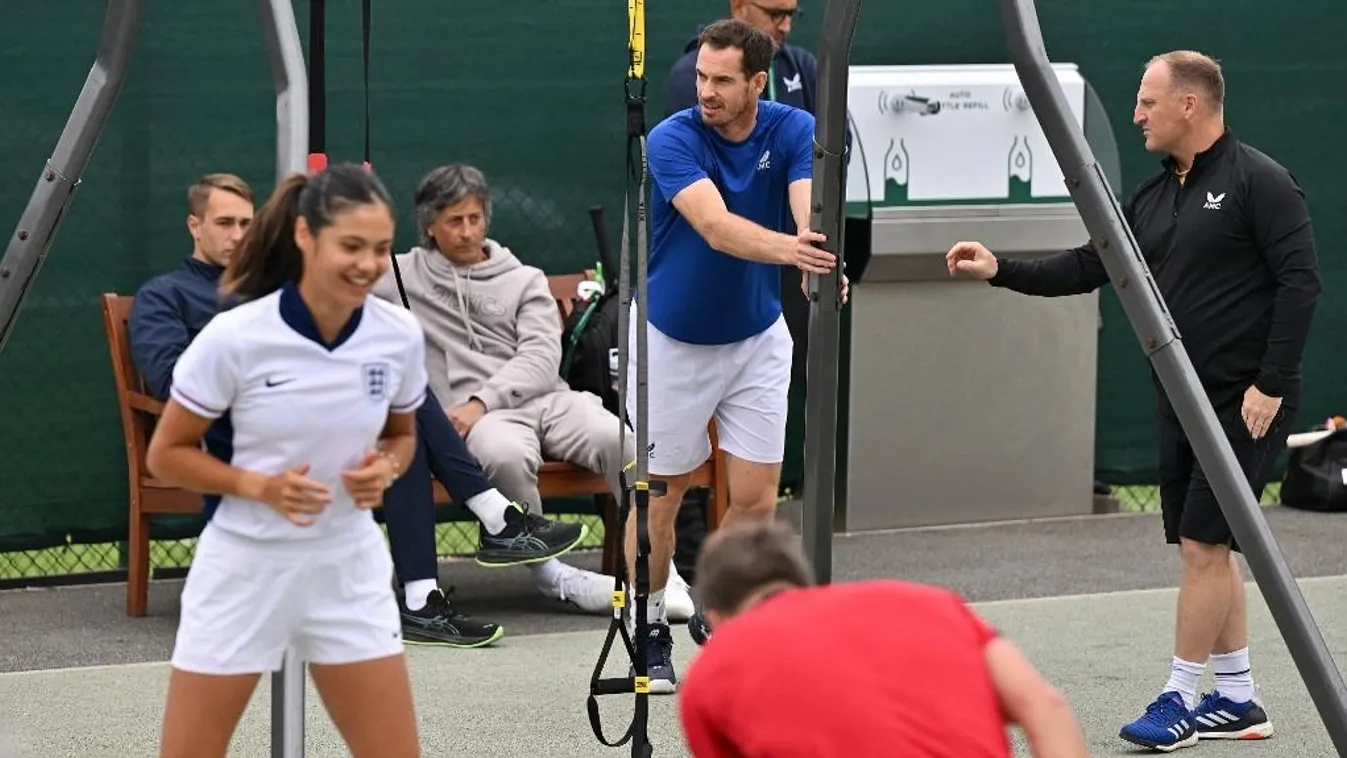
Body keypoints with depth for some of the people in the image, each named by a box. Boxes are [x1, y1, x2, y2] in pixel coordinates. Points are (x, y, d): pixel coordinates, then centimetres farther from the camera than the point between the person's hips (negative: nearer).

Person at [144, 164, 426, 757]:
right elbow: (166, 454, -7)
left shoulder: (400, 335, -7)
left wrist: (385, 469, -10)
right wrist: (259, 485, -21)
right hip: (244, 567, -3)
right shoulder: (235, 337, -18)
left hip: (348, 569, 3)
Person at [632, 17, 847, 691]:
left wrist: (825, 266, -52)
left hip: (757, 338, 3)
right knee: (661, 491, 4)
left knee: (755, 498, 0)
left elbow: (810, 212, -29)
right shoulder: (672, 141, -22)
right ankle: (649, 633, 19)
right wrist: (787, 248, -58)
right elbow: (716, 226, -38)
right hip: (672, 339, -3)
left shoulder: (794, 131, -12)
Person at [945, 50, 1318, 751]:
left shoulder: (1257, 181, -11)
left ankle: (1180, 699, -1)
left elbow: (1299, 281, -15)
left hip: (1246, 402, -8)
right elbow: (1087, 267, 14)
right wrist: (1001, 271, 3)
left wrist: (1271, 384, -18)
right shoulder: (1154, 198, 12)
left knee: (1204, 544, -7)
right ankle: (1237, 701, 18)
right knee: (1208, 549, 11)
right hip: (1181, 398, 8)